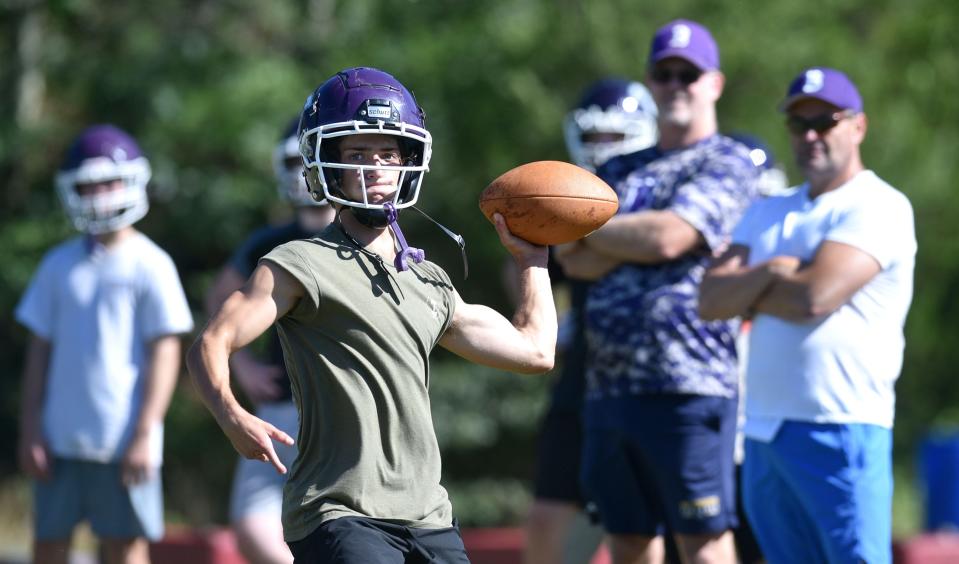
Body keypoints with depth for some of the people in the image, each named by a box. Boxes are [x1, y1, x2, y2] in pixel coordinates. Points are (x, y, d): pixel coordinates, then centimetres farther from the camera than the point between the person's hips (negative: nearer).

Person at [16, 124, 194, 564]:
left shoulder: (150, 266, -3)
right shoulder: (59, 266, 9)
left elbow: (164, 355, -6)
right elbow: (40, 352, 11)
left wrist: (144, 436, -11)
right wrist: (30, 431, 5)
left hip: (123, 443, -4)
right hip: (61, 439, 4)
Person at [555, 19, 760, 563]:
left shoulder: (729, 165, -1)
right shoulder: (622, 171, 20)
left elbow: (668, 236, -15)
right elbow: (574, 261, 7)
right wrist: (635, 242, -10)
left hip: (690, 387, -7)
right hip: (610, 389, 7)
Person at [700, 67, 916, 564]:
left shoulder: (879, 208, -5)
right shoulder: (768, 214, 19)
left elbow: (814, 298, -17)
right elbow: (710, 300, 7)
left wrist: (747, 292, 1)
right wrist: (770, 273, -10)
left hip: (840, 431, -8)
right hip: (763, 430, 8)